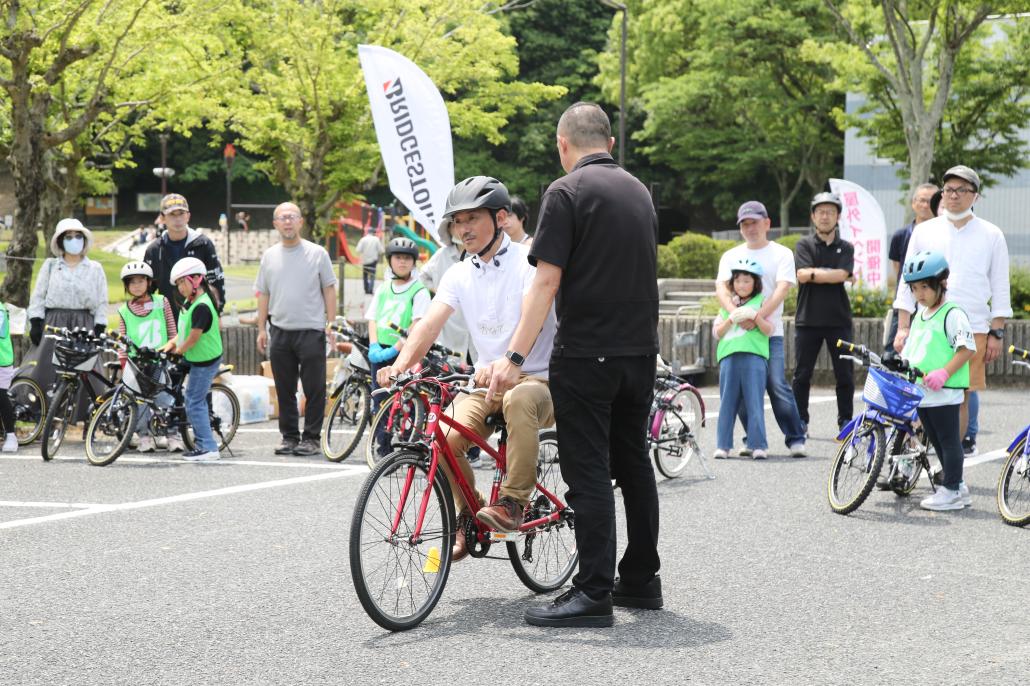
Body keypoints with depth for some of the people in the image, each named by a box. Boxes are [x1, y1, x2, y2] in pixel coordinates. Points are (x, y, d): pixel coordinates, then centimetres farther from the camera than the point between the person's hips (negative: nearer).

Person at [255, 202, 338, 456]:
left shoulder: (317, 253, 2)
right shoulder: (269, 256, 11)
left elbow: (329, 290, 2)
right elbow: (263, 294, 14)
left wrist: (331, 324, -5)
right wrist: (261, 328, 9)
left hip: (311, 331, -3)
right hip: (280, 331, 4)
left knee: (314, 389, -3)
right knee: (284, 390, 8)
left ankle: (311, 438, 4)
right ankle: (289, 437, 16)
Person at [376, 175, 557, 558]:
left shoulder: (527, 264, -9)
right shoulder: (459, 276, 7)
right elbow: (430, 323, -7)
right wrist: (400, 364, -28)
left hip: (538, 379, -5)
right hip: (486, 384, 5)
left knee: (519, 400, -40)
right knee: (445, 440, -22)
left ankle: (513, 501, -27)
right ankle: (468, 517, 2)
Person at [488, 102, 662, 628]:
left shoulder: (566, 193, -10)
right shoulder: (639, 191, 13)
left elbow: (547, 281, -17)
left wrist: (515, 356, -17)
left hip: (586, 353, -7)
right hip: (640, 349, 7)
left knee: (588, 473, -5)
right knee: (634, 465, 15)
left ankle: (594, 593, -6)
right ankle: (641, 581, 21)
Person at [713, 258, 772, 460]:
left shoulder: (760, 303, 10)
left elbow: (768, 330, 2)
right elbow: (717, 332, 13)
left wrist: (755, 316, -13)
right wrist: (731, 319, -3)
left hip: (754, 356, -3)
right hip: (729, 357, 3)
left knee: (754, 402, -5)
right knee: (727, 402, 3)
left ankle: (758, 445, -4)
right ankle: (723, 446, 5)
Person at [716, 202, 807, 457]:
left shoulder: (781, 254, 5)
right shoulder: (731, 256, 14)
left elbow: (782, 290, -9)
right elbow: (721, 288, -1)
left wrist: (757, 316, -23)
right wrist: (735, 313, -22)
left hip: (770, 333, -3)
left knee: (778, 387, -12)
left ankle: (796, 439, -4)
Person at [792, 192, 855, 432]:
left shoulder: (845, 248, 8)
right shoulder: (805, 245, 5)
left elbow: (841, 275, -10)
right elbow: (802, 275, -11)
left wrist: (814, 273, -9)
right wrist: (830, 273, -9)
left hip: (838, 320, 1)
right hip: (808, 319, -1)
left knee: (845, 375, 3)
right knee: (801, 374, 3)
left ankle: (846, 421, 12)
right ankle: (800, 421, 11)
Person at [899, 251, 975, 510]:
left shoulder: (952, 314, -10)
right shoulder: (920, 316, 17)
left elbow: (967, 348, -15)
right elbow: (910, 350, 25)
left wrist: (944, 373, -23)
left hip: (945, 392, -9)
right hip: (920, 392, 9)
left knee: (948, 440, -2)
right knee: (936, 441, 14)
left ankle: (951, 490, 3)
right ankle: (958, 487, 22)